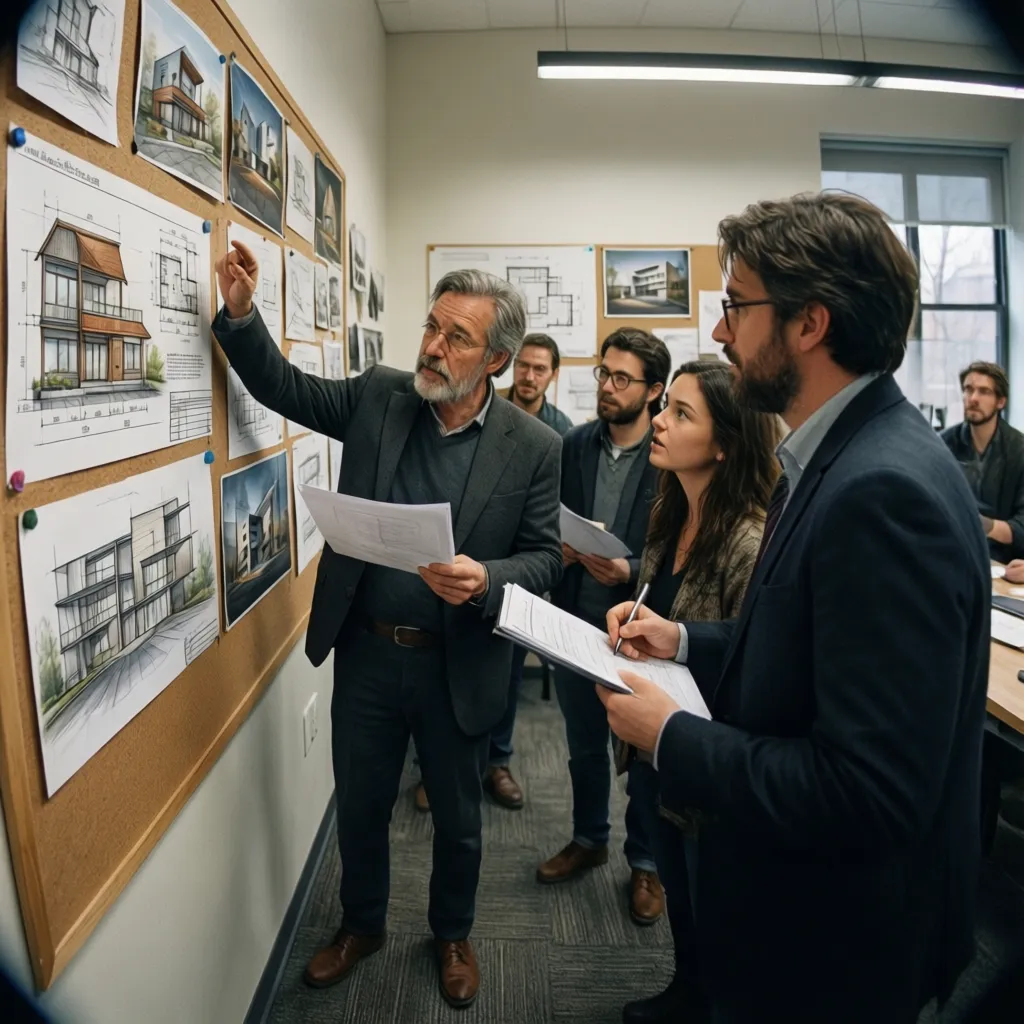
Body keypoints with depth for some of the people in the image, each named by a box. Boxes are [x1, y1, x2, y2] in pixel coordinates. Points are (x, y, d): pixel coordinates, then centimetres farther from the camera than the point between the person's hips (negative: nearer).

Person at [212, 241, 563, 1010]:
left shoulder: (534, 448, -12)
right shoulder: (379, 396, -4)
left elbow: (545, 555, -9)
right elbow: (284, 388, 5)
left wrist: (485, 581, -29)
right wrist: (241, 312, -10)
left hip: (456, 666, -2)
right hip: (365, 653, 3)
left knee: (457, 817, 19)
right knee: (359, 805, 21)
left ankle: (453, 935, 48)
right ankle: (363, 925, 50)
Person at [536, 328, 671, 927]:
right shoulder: (573, 446, 0)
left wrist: (630, 573, -27)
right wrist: (559, 551, -13)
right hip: (575, 624, 4)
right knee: (585, 746, 22)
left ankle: (646, 863, 37)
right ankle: (589, 840, 45)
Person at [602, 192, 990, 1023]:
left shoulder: (886, 491, -31)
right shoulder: (842, 456, 0)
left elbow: (868, 792, -32)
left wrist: (671, 737, -22)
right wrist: (686, 641, 1)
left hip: (833, 951, -8)